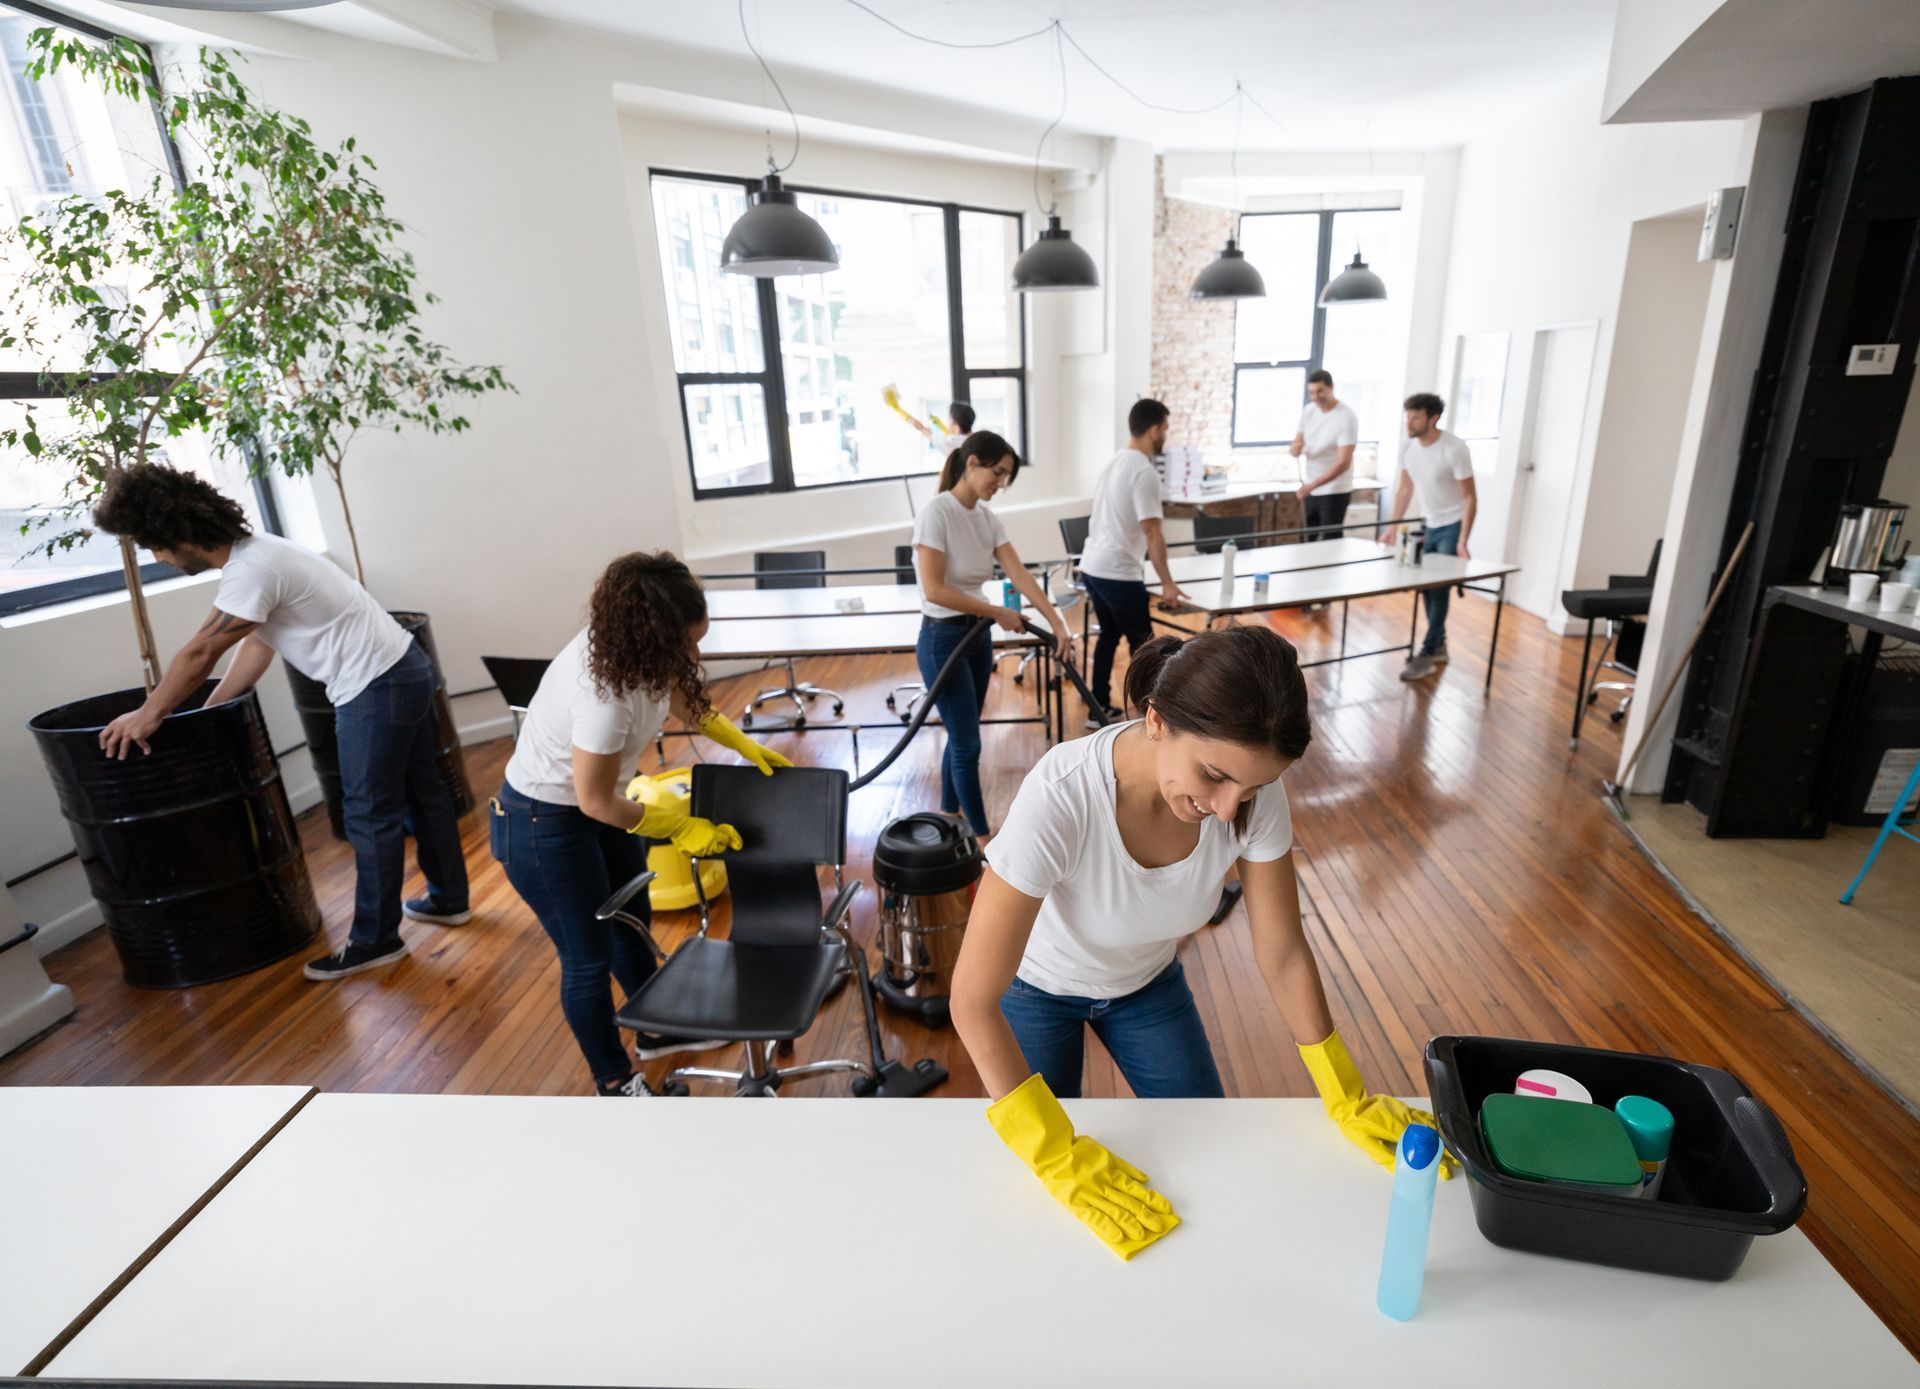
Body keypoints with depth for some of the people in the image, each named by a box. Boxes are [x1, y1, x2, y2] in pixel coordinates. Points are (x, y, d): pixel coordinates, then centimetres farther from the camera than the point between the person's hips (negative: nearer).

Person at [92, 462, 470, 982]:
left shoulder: (252, 570, -19)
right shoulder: (252, 551, 12)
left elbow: (199, 655, -12)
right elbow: (257, 645, 16)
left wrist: (148, 716, 1)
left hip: (377, 689, -10)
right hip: (405, 669, 10)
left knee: (369, 816, 1)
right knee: (421, 792, 17)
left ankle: (375, 941, 14)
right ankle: (449, 900, 31)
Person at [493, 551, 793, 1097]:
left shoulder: (631, 641, -16)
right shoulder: (604, 694, -39)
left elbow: (680, 695, 7)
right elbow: (596, 800, -25)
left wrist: (746, 746, 6)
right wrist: (680, 826, -13)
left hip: (593, 806, 8)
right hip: (542, 826, -8)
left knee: (631, 923, 22)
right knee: (589, 957, 7)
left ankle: (657, 1031, 44)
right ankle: (614, 1083, 29)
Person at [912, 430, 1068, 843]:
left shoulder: (986, 516, 5)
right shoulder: (936, 513, -19)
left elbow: (1019, 575, -1)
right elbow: (934, 590, -24)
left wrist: (1057, 622, -10)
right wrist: (999, 612, -18)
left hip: (977, 636, 8)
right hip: (942, 639, -8)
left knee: (960, 736, 17)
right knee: (968, 743, 0)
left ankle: (949, 817, 35)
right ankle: (981, 837, 15)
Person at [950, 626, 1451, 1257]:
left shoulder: (1253, 793, -30)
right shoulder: (1061, 796, -43)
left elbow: (1282, 953, -14)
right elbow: (973, 1000, -35)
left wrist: (1346, 1099, -12)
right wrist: (1057, 1154, -32)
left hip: (1146, 980, 3)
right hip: (1037, 986, -3)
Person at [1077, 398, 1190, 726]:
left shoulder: (1115, 461, 11)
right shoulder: (1144, 472, -17)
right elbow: (1152, 533, -21)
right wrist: (1168, 583, -16)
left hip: (1092, 566, 9)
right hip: (1118, 573, -9)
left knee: (1109, 635, 19)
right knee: (1142, 642, 4)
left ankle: (1099, 709, 25)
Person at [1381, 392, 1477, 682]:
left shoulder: (1454, 450, -24)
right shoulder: (1407, 445, -5)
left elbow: (1470, 498, -20)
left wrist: (1462, 542, -26)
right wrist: (1394, 526, 6)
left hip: (1453, 524, -6)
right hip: (1429, 524, 6)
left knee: (1439, 588, -9)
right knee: (1426, 585, 8)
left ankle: (1427, 654, -4)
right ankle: (1438, 646, 23)